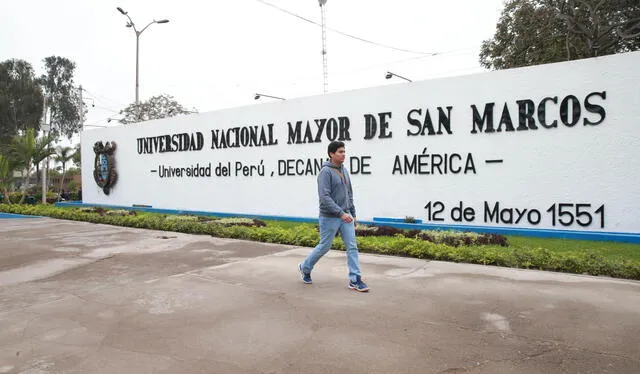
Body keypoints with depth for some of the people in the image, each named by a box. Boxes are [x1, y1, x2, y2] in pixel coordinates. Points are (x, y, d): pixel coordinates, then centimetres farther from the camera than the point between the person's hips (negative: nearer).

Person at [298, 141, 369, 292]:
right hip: (330, 217, -7)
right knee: (324, 247, 6)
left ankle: (355, 280, 4)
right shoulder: (326, 171, -14)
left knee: (352, 247, 0)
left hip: (345, 215, 7)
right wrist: (341, 213, -26)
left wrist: (353, 214, 16)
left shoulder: (344, 171, 11)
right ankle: (305, 267, 30)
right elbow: (324, 197, -22)